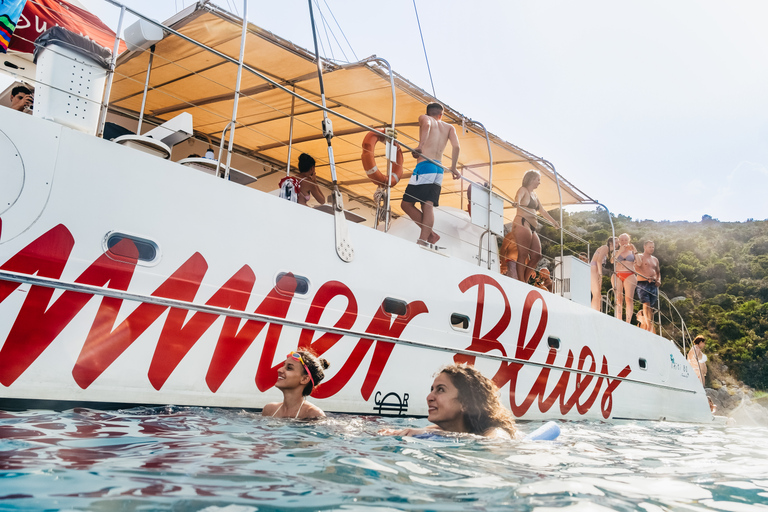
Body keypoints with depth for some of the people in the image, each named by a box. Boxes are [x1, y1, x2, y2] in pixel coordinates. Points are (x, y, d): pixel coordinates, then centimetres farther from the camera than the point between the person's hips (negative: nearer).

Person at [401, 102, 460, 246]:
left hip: (425, 165, -5)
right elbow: (456, 146, 6)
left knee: (406, 204, 0)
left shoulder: (424, 117, 12)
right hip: (439, 170, 5)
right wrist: (453, 168, 11)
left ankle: (430, 234, -8)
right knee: (428, 206, -2)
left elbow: (427, 125, -13)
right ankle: (424, 238, -18)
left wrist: (420, 145, -23)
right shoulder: (449, 127, 22)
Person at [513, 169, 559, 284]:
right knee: (523, 255, -16)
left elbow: (542, 211, 34)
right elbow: (517, 200, -19)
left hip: (532, 227, 9)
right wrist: (517, 204, -42)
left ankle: (525, 281, 1)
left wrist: (555, 223, 36)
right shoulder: (523, 190, 4)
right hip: (522, 224, -9)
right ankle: (521, 282, -20)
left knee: (536, 256, 0)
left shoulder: (534, 195, 28)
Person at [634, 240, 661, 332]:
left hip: (654, 285, 6)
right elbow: (636, 268, -10)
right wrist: (646, 277, -22)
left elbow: (658, 272, 30)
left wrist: (658, 280, 9)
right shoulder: (639, 257, 4)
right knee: (646, 304, -19)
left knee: (652, 307, 1)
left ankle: (648, 329, 3)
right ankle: (650, 325, -22)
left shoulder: (655, 259, 24)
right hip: (643, 283, -5)